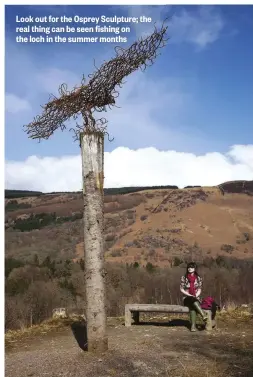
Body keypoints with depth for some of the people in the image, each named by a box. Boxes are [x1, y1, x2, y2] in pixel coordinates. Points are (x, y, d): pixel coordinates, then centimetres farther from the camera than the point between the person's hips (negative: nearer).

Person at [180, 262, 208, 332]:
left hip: (196, 298, 1)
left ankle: (193, 325, -41)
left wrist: (196, 296, -14)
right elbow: (181, 289, 0)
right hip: (187, 298, -1)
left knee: (193, 306, -34)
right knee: (192, 300, -37)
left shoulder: (198, 278, 5)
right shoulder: (184, 278, 1)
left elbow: (199, 289, 5)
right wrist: (190, 295, -11)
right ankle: (204, 315, -48)